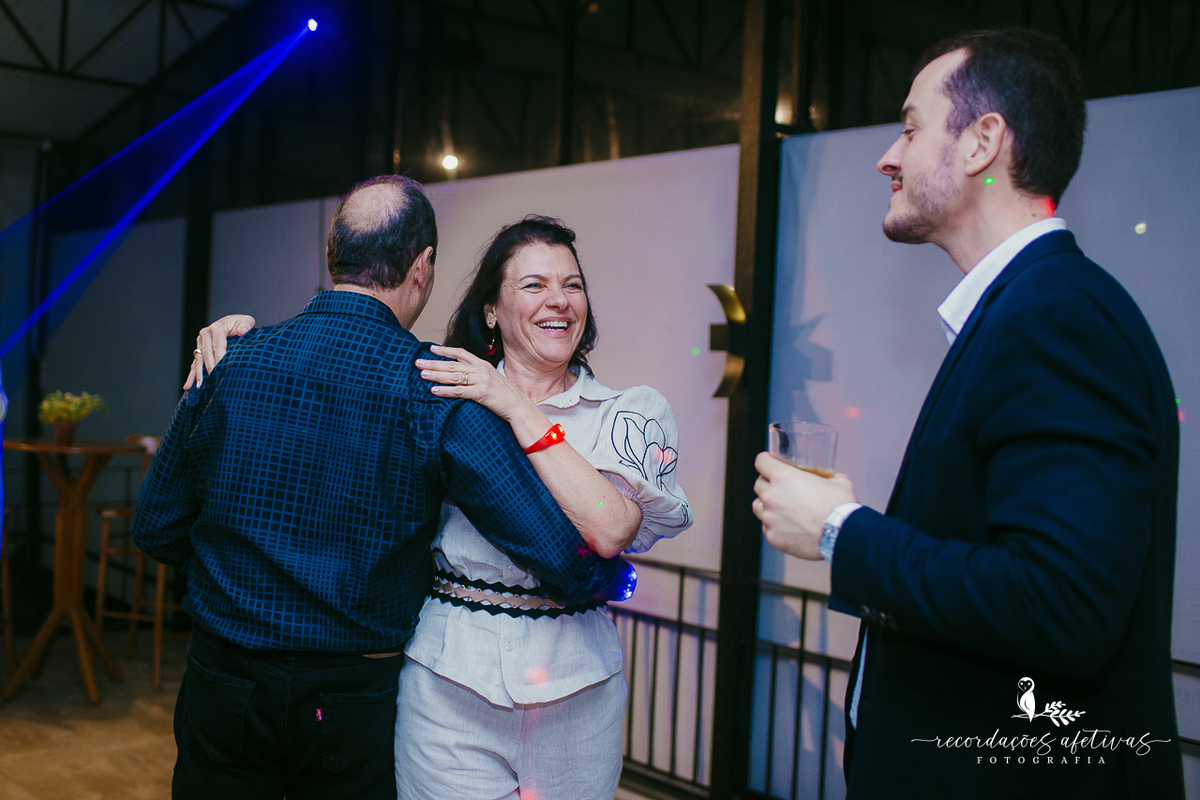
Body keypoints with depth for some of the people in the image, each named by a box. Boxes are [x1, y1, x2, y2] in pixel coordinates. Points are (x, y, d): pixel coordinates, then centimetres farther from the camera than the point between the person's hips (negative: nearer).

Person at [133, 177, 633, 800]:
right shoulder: (434, 391, -16)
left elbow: (157, 529, 4)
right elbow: (567, 560, -21)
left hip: (223, 682, 3)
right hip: (355, 702, -2)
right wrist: (604, 576, 1)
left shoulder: (228, 362, -5)